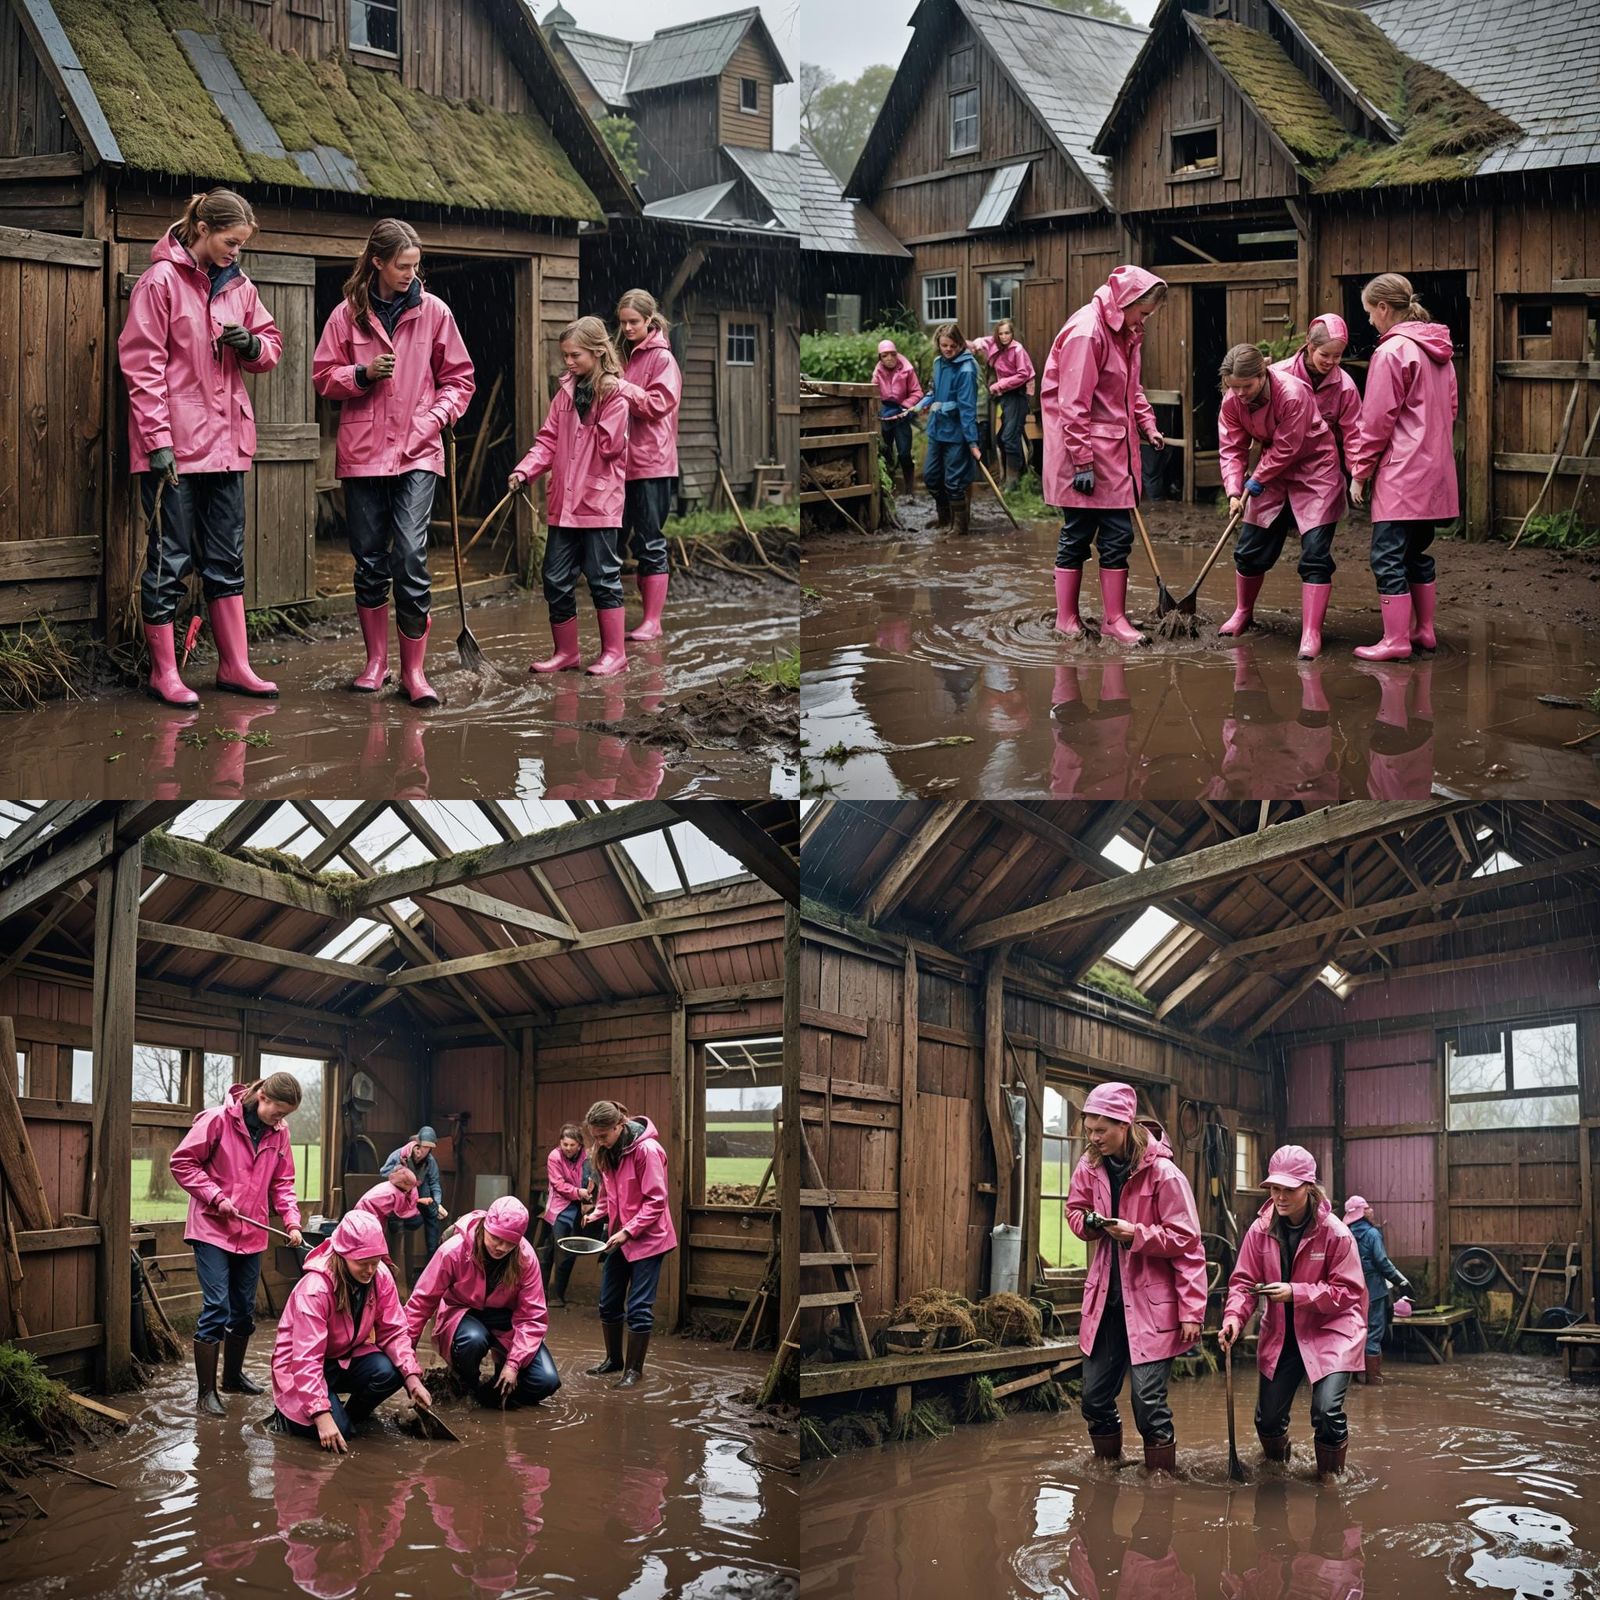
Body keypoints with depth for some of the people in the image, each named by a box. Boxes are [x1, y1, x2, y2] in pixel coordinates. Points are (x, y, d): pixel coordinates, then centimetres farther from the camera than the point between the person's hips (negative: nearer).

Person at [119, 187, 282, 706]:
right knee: (170, 559, 0)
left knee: (227, 557, 12)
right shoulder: (161, 281, -8)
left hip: (225, 441, 7)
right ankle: (164, 672, 9)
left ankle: (234, 665, 19)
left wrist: (251, 344, -5)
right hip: (174, 444, -7)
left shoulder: (239, 287, 10)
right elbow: (141, 365, -11)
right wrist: (158, 441, -16)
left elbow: (271, 346, 19)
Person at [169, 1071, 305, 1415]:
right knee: (216, 1308, -10)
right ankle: (207, 1392, -3)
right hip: (213, 1230, -6)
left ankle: (233, 1376, 33)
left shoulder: (278, 1133, 4)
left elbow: (282, 1183, 11)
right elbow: (181, 1162, -10)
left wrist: (292, 1220, -5)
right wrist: (216, 1197, -17)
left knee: (244, 1309, 15)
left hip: (251, 1233, 6)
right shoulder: (218, 1120, -13)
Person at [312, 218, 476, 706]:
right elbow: (323, 376, 8)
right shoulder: (347, 314, 4)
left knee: (411, 557, -13)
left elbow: (459, 377, 11)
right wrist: (363, 374, -10)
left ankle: (414, 671, -7)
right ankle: (375, 661, 21)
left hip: (417, 452, -1)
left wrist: (438, 415, -5)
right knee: (370, 561, 8)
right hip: (362, 453, 1)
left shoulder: (433, 311, 5)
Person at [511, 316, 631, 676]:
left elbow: (609, 444, -14)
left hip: (599, 501, -6)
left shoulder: (614, 392, -7)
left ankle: (613, 652, 10)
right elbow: (549, 440, 10)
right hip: (563, 501, 6)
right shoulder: (567, 391, 12)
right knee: (556, 579, 7)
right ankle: (566, 652, 18)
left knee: (603, 576, 0)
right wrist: (526, 470, -3)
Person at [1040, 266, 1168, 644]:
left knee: (1118, 535, 7)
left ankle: (1115, 618, 12)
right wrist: (1082, 462, -21)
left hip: (1115, 450, 9)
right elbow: (1073, 404, -20)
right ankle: (1067, 619, 11)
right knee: (1077, 535, 0)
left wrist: (1147, 424, 7)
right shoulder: (1086, 332, -17)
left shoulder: (1124, 333, 13)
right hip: (1084, 447, -9)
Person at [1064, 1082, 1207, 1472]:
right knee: (1094, 1397, 10)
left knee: (1148, 1400, -8)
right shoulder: (1090, 1166, 2)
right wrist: (1087, 1222, -2)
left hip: (1152, 1302, -6)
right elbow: (1074, 1210, 18)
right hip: (1105, 1297, 6)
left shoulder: (1162, 1173, -14)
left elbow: (1186, 1243, -11)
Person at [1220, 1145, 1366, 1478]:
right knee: (1268, 1416, 7)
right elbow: (1243, 1281, -4)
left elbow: (1348, 1291, -15)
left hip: (1330, 1331, -4)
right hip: (1280, 1334, 4)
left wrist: (1295, 1293, -24)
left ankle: (1330, 1477, 7)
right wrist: (1233, 1317, -23)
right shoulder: (1261, 1230, -7)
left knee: (1326, 1410, -21)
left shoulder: (1335, 1233, -17)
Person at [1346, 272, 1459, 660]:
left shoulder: (1392, 351, -13)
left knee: (1388, 557, -4)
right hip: (1434, 474, 9)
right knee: (1417, 552, 18)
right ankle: (1423, 631, 24)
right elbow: (1449, 408, 18)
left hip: (1401, 474, -9)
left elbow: (1377, 421, -13)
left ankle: (1395, 641, -4)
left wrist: (1359, 472, -6)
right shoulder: (1438, 351, 13)